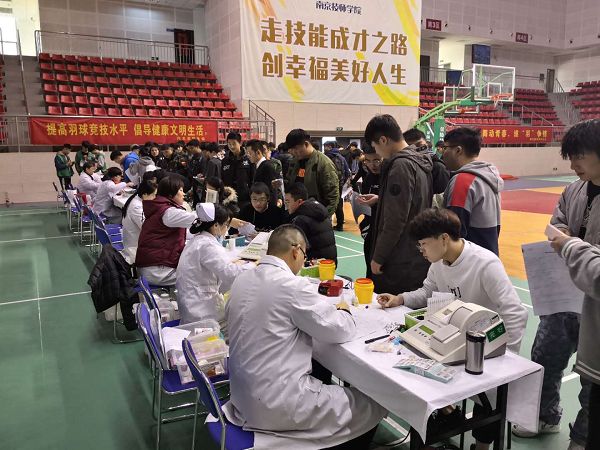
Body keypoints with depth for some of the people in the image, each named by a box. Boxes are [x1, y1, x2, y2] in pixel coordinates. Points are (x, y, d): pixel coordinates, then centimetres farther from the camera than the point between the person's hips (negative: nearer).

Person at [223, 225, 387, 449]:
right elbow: (340, 331, -13)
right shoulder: (293, 285, -20)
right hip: (277, 404, -8)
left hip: (243, 395, 9)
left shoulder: (241, 281, 3)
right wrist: (343, 311, 9)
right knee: (373, 407, 4)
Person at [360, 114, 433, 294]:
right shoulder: (419, 161, 10)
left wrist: (378, 257, -14)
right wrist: (379, 199, 18)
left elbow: (395, 220, -21)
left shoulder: (401, 165, -18)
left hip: (400, 263, -9)